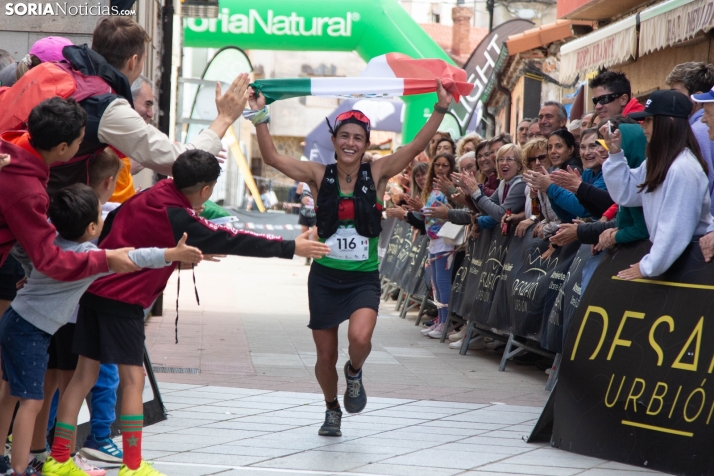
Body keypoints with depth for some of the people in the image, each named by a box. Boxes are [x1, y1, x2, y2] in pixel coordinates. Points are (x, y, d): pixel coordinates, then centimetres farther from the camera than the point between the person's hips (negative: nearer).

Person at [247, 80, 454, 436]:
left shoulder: (377, 174, -3)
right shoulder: (320, 176, -2)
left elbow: (416, 147, -12)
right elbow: (272, 158, -10)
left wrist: (441, 109, -21)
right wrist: (260, 117, -19)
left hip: (363, 278, -1)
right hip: (325, 277, 1)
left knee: (360, 337, -27)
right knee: (325, 356, 9)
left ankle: (354, 373, 9)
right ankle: (332, 409, 38)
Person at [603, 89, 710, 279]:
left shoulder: (683, 168, -23)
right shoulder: (657, 163, 9)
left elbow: (676, 229, -24)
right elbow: (626, 194, 11)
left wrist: (648, 267, -18)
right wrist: (615, 154, 2)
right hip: (666, 255, 9)